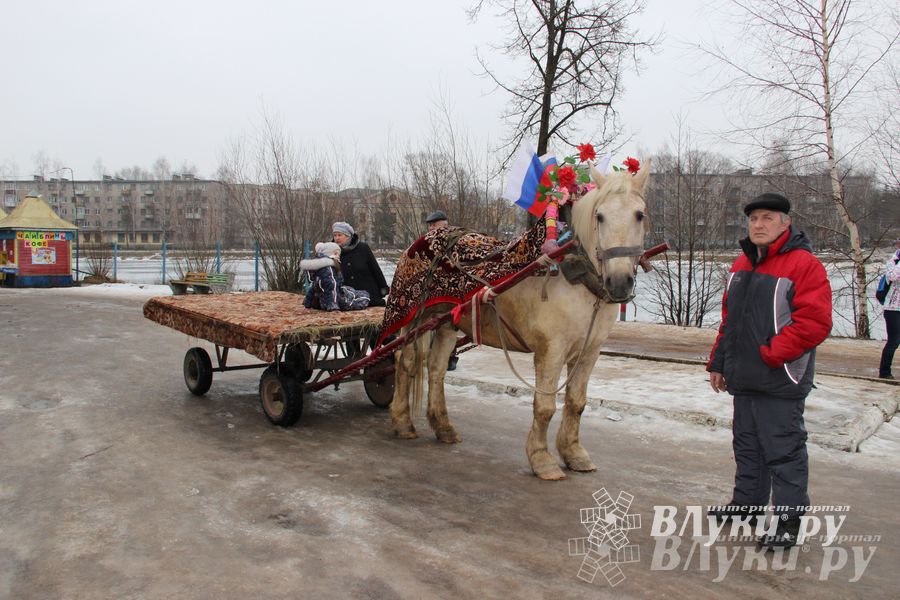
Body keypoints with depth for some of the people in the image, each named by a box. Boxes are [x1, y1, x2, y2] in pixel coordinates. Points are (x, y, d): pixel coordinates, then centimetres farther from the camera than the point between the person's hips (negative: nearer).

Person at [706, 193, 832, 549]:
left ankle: (789, 518, 10)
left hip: (779, 381, -8)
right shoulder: (742, 265, 14)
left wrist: (771, 353, -20)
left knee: (783, 449, -1)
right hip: (743, 378, 8)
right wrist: (718, 362, 16)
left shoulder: (804, 264, -11)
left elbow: (814, 322, -18)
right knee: (747, 444, 18)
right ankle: (748, 502, 32)